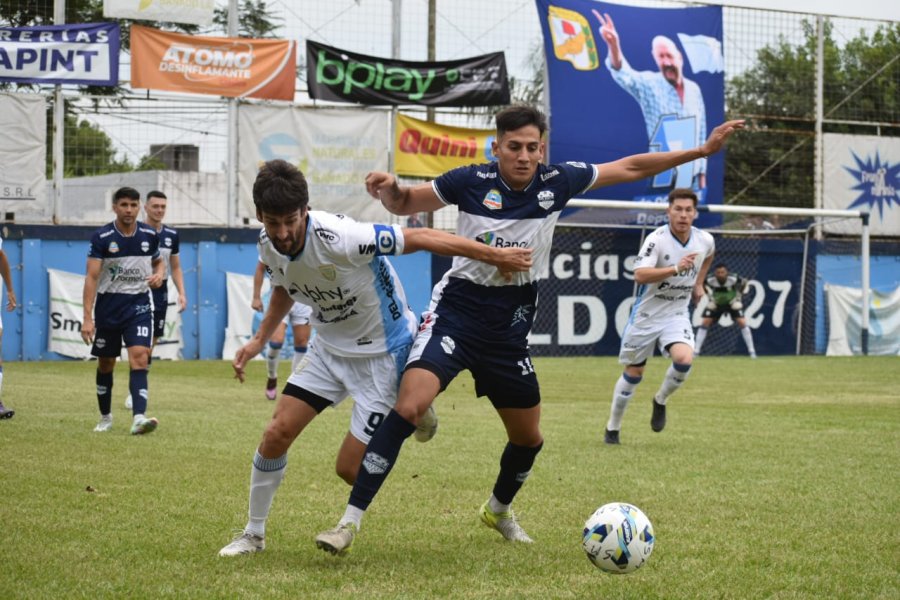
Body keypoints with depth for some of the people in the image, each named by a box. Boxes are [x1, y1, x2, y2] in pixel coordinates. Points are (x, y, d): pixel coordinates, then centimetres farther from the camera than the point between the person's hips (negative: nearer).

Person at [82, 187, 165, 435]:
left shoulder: (150, 235, 0)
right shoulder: (101, 237, -10)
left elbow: (159, 261, 20)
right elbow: (91, 277, -12)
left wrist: (159, 274, -6)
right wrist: (87, 318, -19)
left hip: (139, 305, 1)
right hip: (108, 306, -1)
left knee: (139, 357, -18)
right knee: (105, 364, 11)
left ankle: (139, 418, -26)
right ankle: (105, 417, 29)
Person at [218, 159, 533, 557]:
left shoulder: (338, 238, -34)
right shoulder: (269, 244, -10)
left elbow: (418, 238, -28)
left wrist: (494, 255, -26)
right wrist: (260, 339, 7)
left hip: (381, 352, -6)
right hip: (330, 347, 6)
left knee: (350, 468, -6)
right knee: (276, 434, -7)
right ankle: (253, 534, 14)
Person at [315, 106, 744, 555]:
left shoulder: (557, 182, -4)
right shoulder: (471, 181, -11)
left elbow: (630, 168, 6)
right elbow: (405, 204, 3)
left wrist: (702, 150, 6)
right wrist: (389, 188, -20)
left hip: (510, 325, 4)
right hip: (457, 310, -4)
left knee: (529, 438, 14)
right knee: (409, 406, -26)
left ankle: (498, 510, 47)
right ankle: (350, 521, -22)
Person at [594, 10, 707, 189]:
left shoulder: (694, 90, 8)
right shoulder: (650, 84, -5)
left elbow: (701, 132, 13)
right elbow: (624, 75, -26)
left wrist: (702, 172, 10)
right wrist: (613, 46, -47)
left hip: (691, 175, 4)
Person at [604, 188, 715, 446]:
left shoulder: (705, 240, -5)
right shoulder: (657, 239, -20)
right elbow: (640, 275, -33)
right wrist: (675, 268, -42)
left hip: (677, 315, 3)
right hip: (646, 315, -3)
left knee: (684, 359, -24)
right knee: (634, 373, 8)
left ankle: (660, 401, 6)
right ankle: (612, 427, 27)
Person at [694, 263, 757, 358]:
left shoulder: (734, 278, -30)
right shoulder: (709, 280, -27)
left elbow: (744, 282, -8)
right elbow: (701, 283, -3)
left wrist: (738, 296, -8)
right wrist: (710, 297, -6)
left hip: (732, 303, -1)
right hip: (716, 304, 1)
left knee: (742, 322, -14)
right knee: (705, 322, -11)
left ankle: (752, 351, -4)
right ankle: (696, 351, -5)